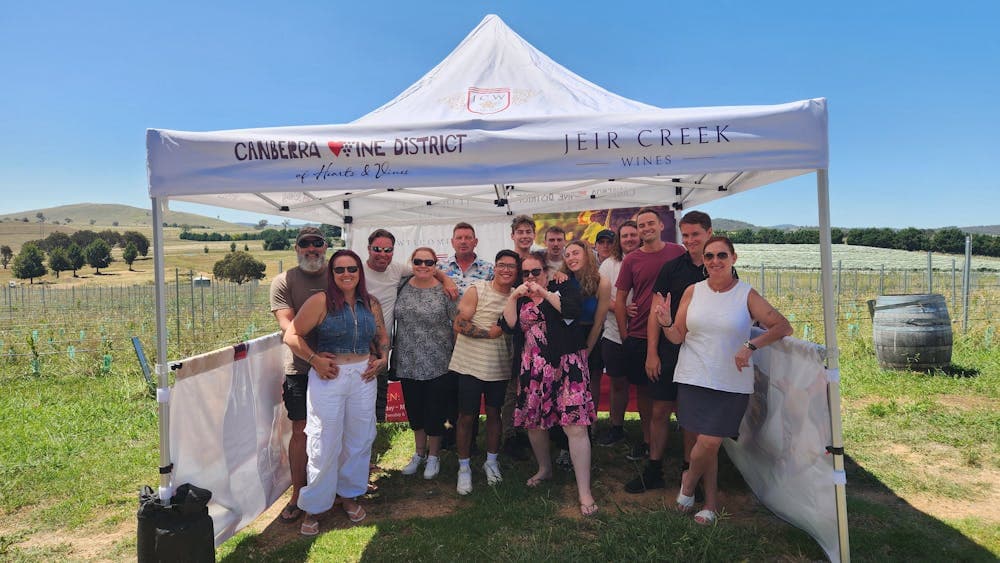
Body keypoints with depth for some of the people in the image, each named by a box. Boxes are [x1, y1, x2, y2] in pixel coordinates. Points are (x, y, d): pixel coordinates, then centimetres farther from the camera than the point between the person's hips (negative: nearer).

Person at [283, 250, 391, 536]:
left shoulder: (371, 304, 8)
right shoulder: (320, 301, -7)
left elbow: (382, 336, 21)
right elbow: (292, 335, -8)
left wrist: (382, 359, 5)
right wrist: (314, 359, -16)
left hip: (363, 377, 4)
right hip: (328, 378, -4)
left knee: (359, 440, 13)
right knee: (325, 444, 2)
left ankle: (349, 494, 33)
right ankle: (313, 507, 20)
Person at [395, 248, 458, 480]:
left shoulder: (444, 291, -9)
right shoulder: (403, 287, 2)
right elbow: (397, 319, 12)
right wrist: (394, 354, 9)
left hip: (437, 364, -4)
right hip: (408, 363, 4)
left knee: (434, 412, 8)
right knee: (414, 411, 17)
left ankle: (433, 456, 28)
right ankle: (419, 453, 36)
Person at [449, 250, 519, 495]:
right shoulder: (477, 290, -10)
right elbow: (459, 324, -15)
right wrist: (490, 333, -16)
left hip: (499, 366, 4)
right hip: (470, 364, -4)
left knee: (494, 413, 15)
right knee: (467, 416, 5)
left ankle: (491, 461, 34)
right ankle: (464, 467, 22)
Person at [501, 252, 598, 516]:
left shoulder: (563, 288, 4)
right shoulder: (520, 299, 14)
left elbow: (573, 310, -16)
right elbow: (509, 325, 0)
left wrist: (544, 292, -11)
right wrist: (513, 297, -7)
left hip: (566, 365, -5)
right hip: (533, 368, 5)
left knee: (575, 426, -10)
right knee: (533, 422, 13)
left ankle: (584, 491, -3)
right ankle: (545, 469, 39)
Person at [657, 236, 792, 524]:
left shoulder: (747, 295, -1)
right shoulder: (693, 292, 4)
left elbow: (784, 327, -6)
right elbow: (677, 337, 4)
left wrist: (751, 346, -19)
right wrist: (666, 323, -17)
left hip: (732, 384, -1)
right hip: (694, 379, 1)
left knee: (710, 442, -7)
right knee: (705, 442, 5)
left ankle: (690, 479, 24)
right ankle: (711, 501, 27)